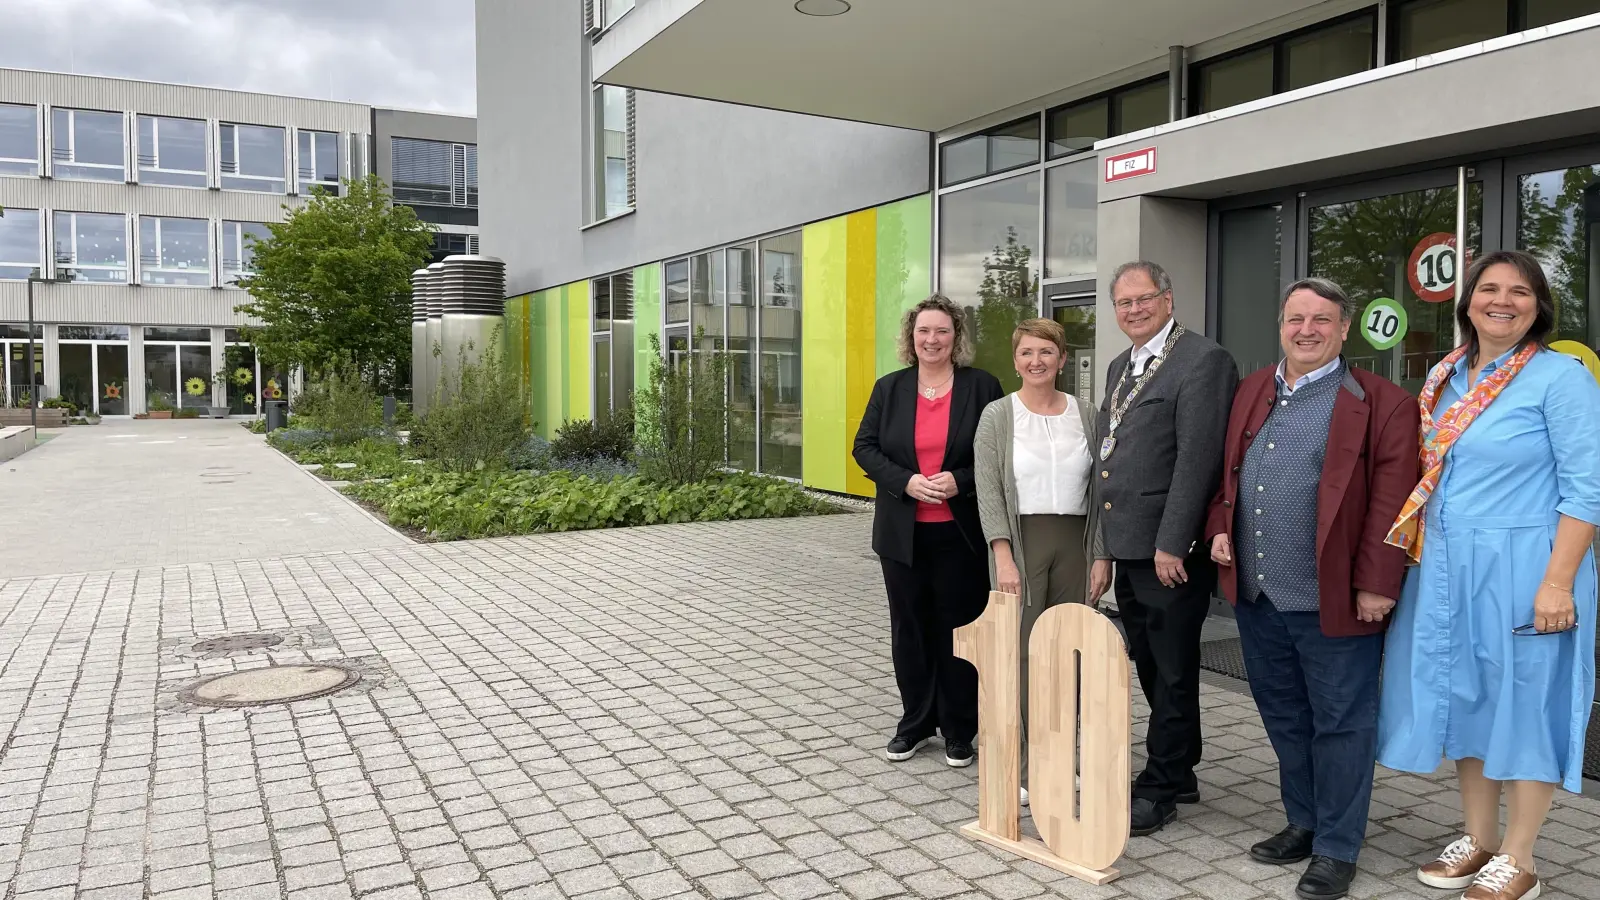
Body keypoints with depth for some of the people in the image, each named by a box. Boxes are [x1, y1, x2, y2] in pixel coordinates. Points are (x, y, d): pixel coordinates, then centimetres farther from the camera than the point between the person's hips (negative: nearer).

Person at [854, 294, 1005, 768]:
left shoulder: (982, 386, -1)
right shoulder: (889, 388, 6)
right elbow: (865, 448, 3)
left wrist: (960, 481, -18)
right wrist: (907, 482, -13)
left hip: (961, 532, -2)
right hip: (904, 533, 3)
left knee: (957, 627, 5)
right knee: (910, 627, 11)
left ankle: (959, 729, 19)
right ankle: (915, 722, 25)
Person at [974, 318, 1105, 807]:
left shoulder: (1085, 415, 7)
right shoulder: (997, 416, 0)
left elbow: (1098, 488, 9)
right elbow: (988, 492, -5)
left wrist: (1100, 554, 4)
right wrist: (1003, 557, -13)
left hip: (1074, 541, 3)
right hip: (1021, 541, -2)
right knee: (1024, 652, -2)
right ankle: (1031, 769, 8)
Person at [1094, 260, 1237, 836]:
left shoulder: (1202, 361, -11)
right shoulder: (1120, 368, 16)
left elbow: (1197, 458, -18)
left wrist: (1171, 545, -20)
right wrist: (1104, 550, 15)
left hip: (1169, 554, -8)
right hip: (1128, 551, 9)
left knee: (1173, 675, 5)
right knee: (1152, 672, 17)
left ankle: (1160, 788, 17)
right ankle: (1178, 777, 32)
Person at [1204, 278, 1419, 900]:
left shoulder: (1380, 403, -8)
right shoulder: (1252, 391, 12)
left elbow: (1391, 500, -13)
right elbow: (1227, 472, 19)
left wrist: (1374, 583, -17)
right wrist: (1220, 527, 4)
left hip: (1332, 599, -6)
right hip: (1255, 593, 6)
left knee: (1340, 723, 6)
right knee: (1284, 717, 18)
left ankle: (1337, 848, 19)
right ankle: (1304, 821, 35)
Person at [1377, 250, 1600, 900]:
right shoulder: (1444, 378, 10)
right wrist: (1426, 558, 10)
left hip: (1522, 569, -6)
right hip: (1447, 568, 6)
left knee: (1522, 701, 4)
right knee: (1464, 696, 14)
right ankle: (1479, 839, 30)